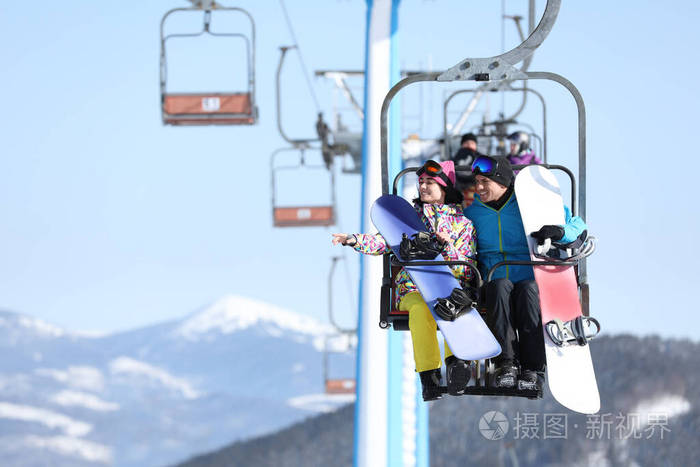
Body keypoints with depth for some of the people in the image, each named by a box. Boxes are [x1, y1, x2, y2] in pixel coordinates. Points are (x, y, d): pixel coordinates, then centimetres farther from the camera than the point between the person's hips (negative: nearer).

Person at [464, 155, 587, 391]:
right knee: (500, 287, -34)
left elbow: (578, 226, 6)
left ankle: (533, 368, -36)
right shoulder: (472, 212, 12)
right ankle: (507, 364, -40)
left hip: (530, 278, -2)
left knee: (529, 291, -36)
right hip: (495, 280, 2)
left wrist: (558, 232, -17)